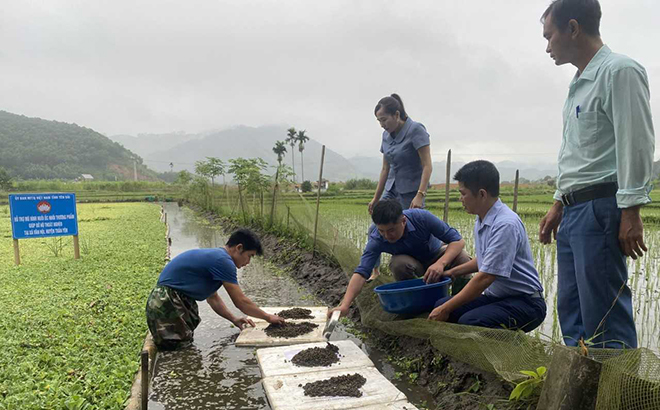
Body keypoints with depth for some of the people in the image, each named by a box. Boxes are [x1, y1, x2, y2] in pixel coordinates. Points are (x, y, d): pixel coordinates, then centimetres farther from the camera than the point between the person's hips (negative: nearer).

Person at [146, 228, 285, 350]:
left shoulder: (214, 256, 12)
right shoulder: (223, 261, -19)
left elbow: (213, 297, 20)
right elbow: (241, 301, -15)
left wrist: (234, 319, 13)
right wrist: (268, 317, -2)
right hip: (166, 303, -10)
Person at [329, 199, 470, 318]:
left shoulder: (422, 217, -32)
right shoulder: (376, 240, -30)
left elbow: (458, 240, -27)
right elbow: (361, 273, -38)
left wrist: (441, 263, -46)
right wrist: (345, 305, -52)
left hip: (436, 256, 0)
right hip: (410, 264, 0)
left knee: (462, 259, -32)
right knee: (398, 264, -36)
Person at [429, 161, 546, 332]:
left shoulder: (506, 225, -23)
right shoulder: (481, 220, 6)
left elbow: (485, 278, -25)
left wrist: (446, 309, -20)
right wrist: (453, 272, 16)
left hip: (525, 302, -8)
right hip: (496, 297, 8)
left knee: (469, 321, -31)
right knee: (440, 305, -10)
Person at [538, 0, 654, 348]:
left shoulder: (619, 71, -6)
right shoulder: (580, 83, 21)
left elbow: (637, 144, -14)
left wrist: (631, 211, -18)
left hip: (600, 209, -9)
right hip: (574, 211, 9)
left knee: (604, 319, -6)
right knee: (570, 310, 12)